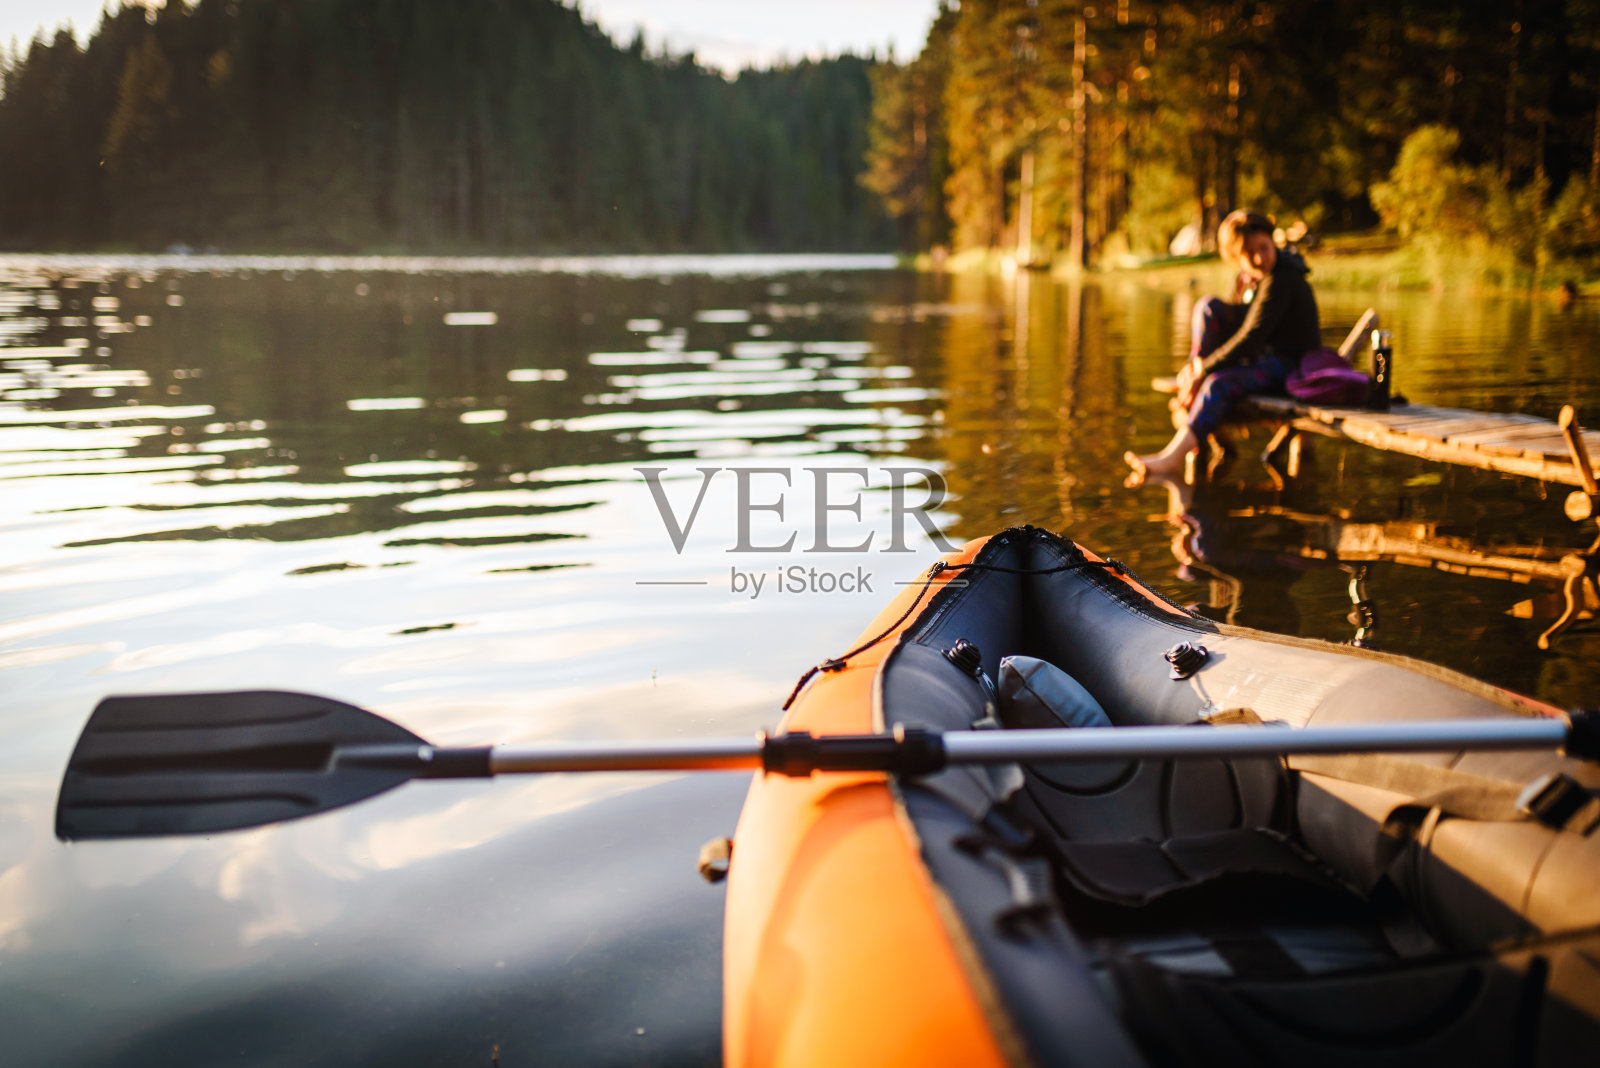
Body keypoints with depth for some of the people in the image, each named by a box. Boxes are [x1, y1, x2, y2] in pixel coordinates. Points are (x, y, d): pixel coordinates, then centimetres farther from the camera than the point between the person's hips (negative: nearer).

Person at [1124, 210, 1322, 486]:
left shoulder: (1280, 281, -22)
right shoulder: (1248, 277, 6)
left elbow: (1251, 337, -28)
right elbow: (1237, 324, 13)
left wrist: (1203, 373, -27)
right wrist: (1198, 364, -2)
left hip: (1292, 365, -9)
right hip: (1261, 355, 9)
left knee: (1220, 384, -35)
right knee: (1209, 308, -9)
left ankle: (1171, 457, -45)